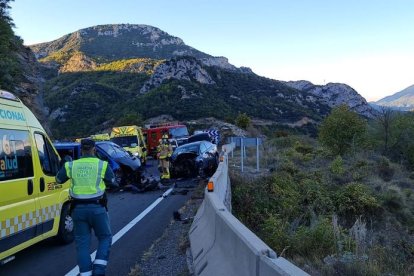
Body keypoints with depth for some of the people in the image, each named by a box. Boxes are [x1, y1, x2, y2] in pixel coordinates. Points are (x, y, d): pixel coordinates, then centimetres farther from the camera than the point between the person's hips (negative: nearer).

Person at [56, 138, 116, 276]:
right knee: (105, 237, 13)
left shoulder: (71, 165, 2)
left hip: (78, 208, 2)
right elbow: (112, 181, 9)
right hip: (97, 208, -2)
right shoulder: (102, 165, -3)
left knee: (82, 242, 11)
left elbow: (58, 179, 16)